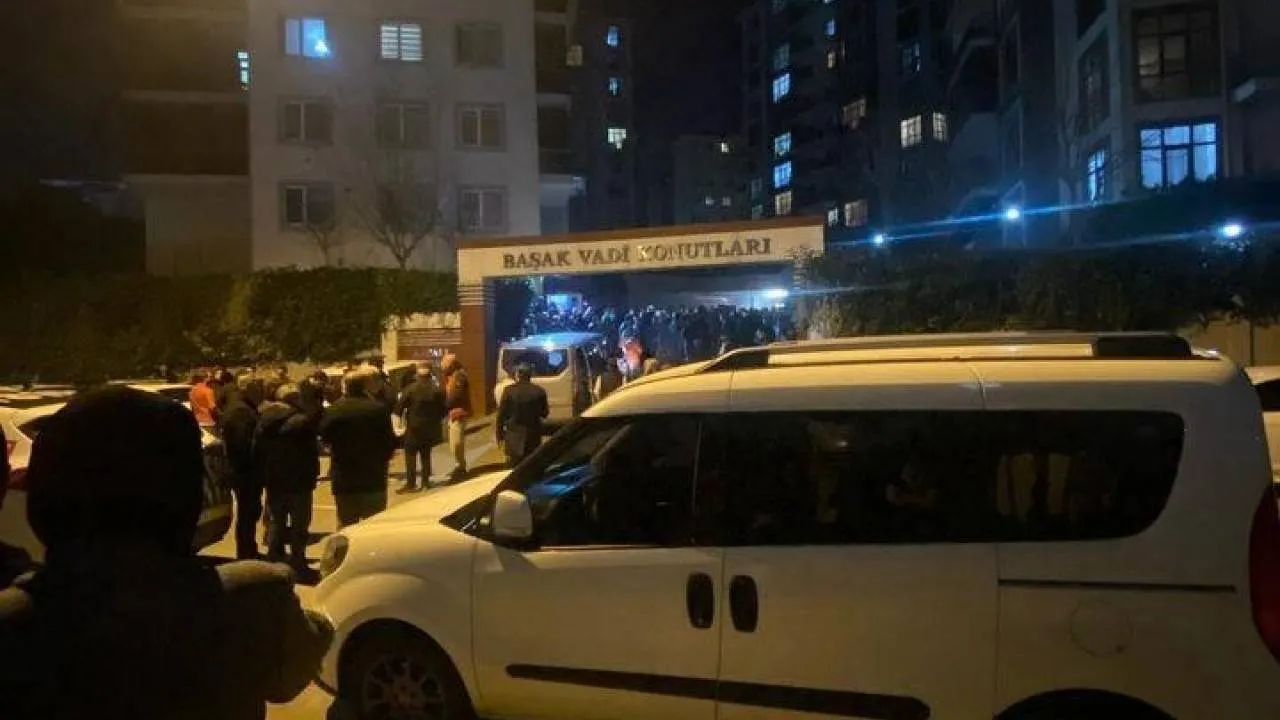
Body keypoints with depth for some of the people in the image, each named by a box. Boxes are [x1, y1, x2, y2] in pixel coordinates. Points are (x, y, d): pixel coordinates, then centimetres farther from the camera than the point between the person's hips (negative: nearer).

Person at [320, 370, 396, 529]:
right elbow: (390, 440, -9)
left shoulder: (335, 410, -5)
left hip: (343, 477, 3)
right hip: (373, 476, -2)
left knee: (345, 524, 14)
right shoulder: (378, 409, -12)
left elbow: (324, 435, 2)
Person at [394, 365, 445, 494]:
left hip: (414, 427, -4)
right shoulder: (437, 389, 2)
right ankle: (426, 480, 17)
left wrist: (400, 413, 11)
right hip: (430, 427, 5)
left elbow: (399, 406, -9)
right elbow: (442, 409, 4)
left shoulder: (410, 389, -10)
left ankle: (411, 484, -4)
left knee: (410, 455, 0)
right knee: (426, 454, 16)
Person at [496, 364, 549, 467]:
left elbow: (501, 413, -5)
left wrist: (499, 434, 5)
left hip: (514, 436, -1)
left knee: (515, 467, 5)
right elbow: (544, 413, 5)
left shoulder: (509, 390, -8)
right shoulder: (539, 391, -4)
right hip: (533, 435, 2)